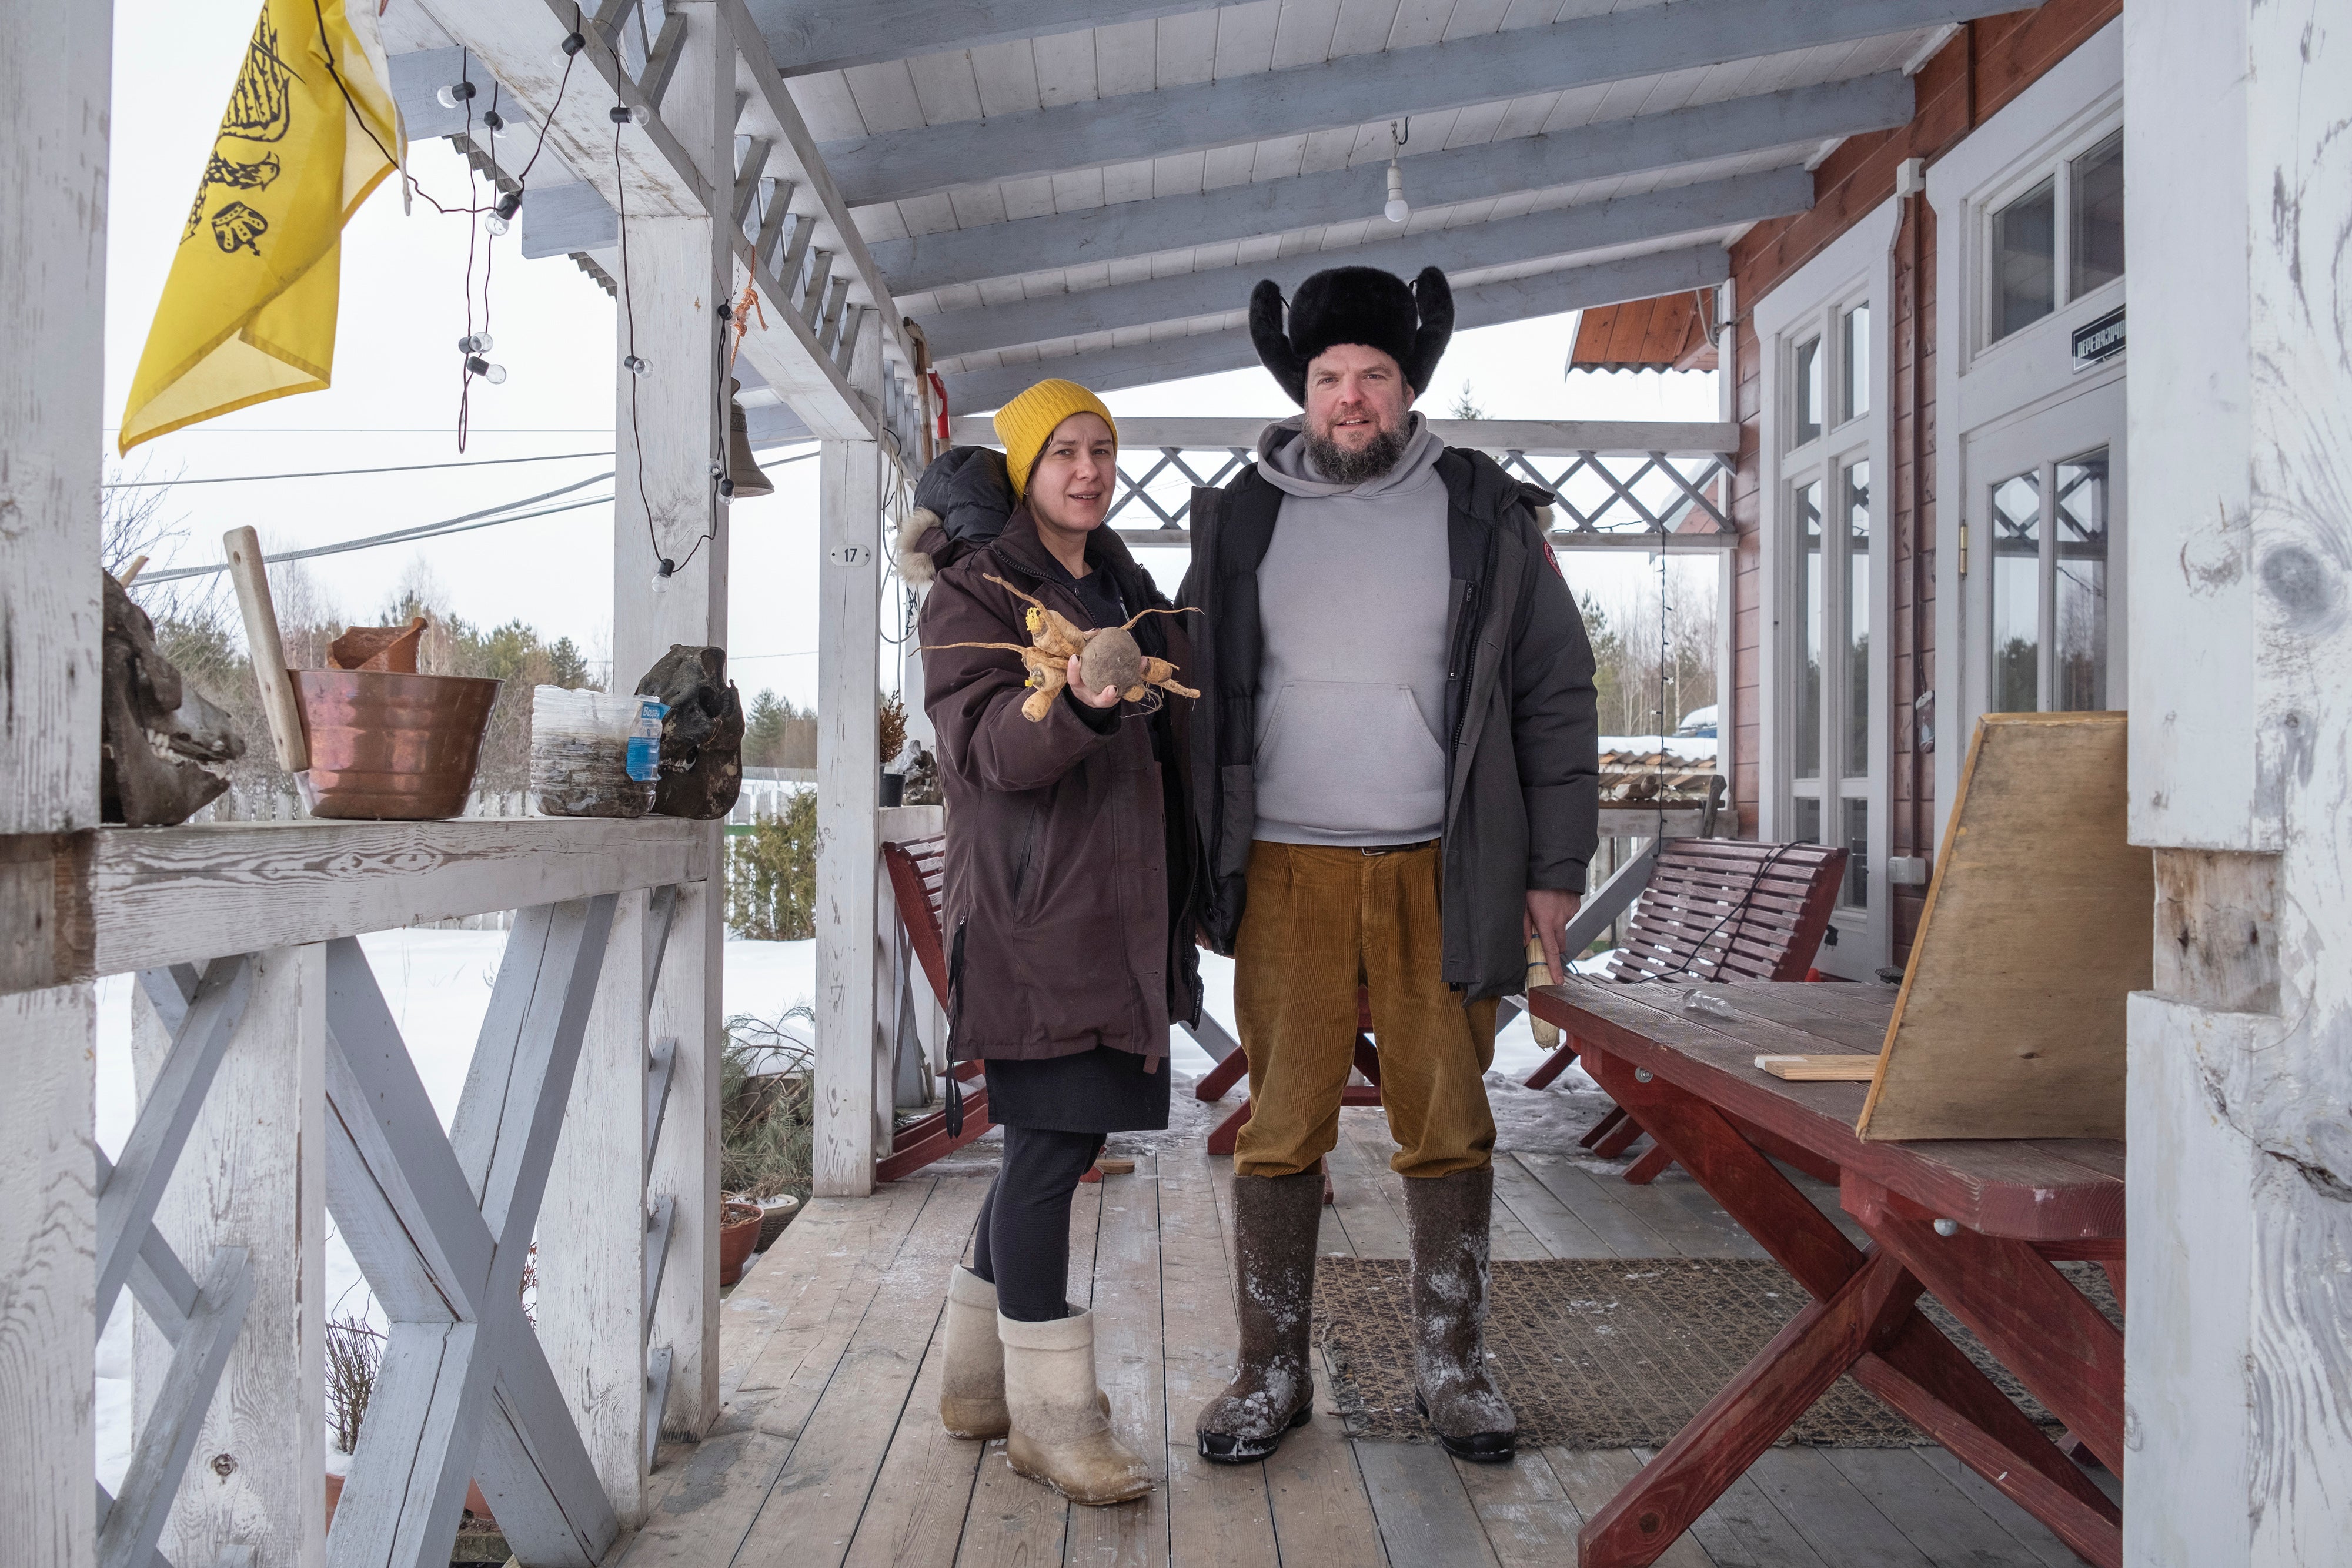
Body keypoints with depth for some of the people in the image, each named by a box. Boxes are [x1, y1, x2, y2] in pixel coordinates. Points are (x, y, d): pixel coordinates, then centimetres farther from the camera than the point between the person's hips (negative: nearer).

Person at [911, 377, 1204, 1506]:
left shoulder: (1120, 585, 19)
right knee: (1055, 1139, -6)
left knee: (1050, 1139, 11)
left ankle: (978, 1378, 26)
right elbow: (986, 744, -18)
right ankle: (1049, 1412, 6)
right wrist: (1075, 701, -35)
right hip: (1033, 907, -7)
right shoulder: (975, 589, -4)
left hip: (1116, 905, 8)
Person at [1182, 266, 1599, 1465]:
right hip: (1287, 874, 1)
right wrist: (1190, 869, 5)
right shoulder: (1240, 520, 7)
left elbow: (1555, 694, 6)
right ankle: (1273, 1374, 19)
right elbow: (1195, 699, 9)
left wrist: (1554, 868, 2)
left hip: (1440, 874, 0)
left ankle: (1451, 1365, 24)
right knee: (1281, 1132, 4)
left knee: (1448, 1129, 7)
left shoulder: (1486, 516, 5)